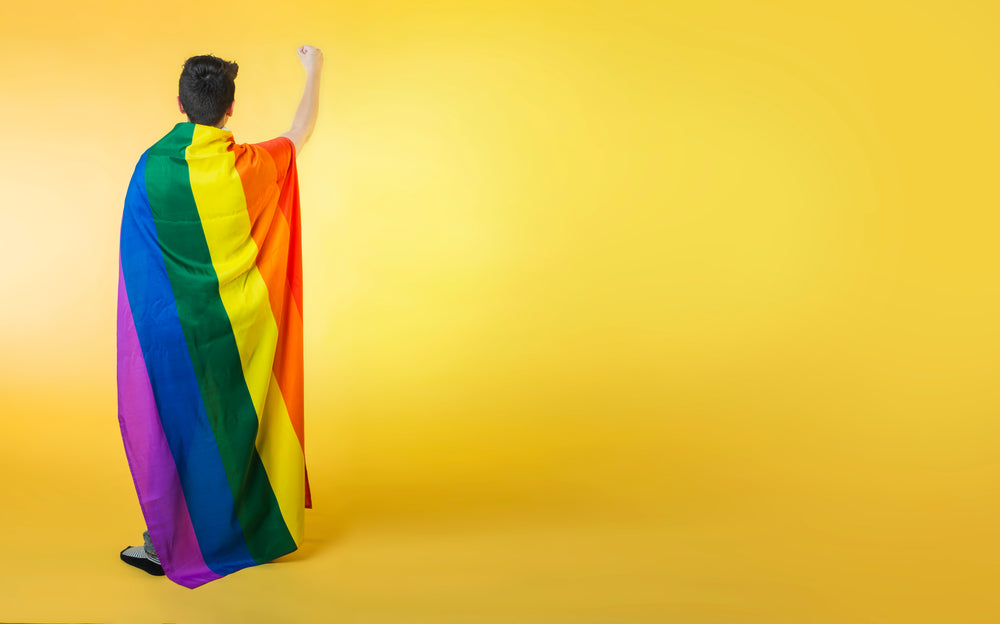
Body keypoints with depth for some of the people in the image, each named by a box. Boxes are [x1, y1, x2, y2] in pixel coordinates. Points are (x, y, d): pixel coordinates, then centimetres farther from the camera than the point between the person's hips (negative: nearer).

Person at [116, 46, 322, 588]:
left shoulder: (151, 167, -12)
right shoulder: (250, 166, -9)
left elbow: (138, 260, -6)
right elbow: (301, 132, 11)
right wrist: (313, 71, 26)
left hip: (176, 329, -1)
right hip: (241, 325, 1)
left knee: (175, 424, 10)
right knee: (241, 423, 15)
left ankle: (166, 545, 21)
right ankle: (258, 531, 28)